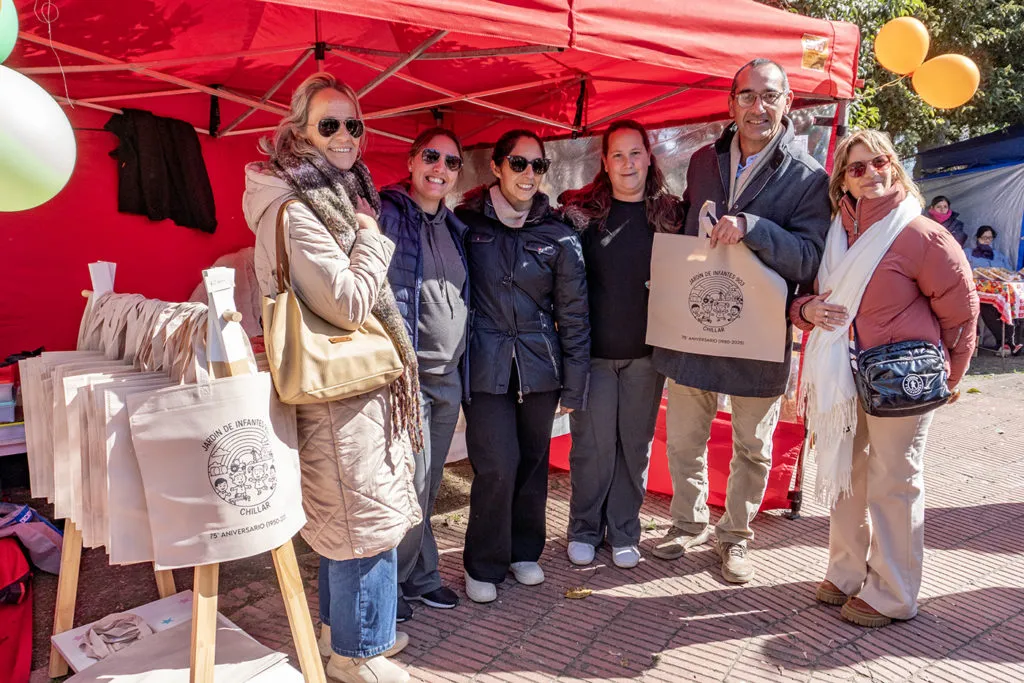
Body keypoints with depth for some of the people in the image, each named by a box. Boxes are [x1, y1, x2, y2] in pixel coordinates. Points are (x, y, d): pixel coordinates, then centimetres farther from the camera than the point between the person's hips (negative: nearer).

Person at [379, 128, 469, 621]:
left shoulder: (454, 228, 15)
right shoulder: (386, 215, -7)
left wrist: (464, 364, 18)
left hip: (448, 375, 7)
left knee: (428, 484, 15)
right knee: (412, 481, -4)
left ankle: (417, 575, 29)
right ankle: (404, 577, 17)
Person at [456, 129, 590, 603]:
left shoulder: (558, 236, 3)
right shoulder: (465, 223, 0)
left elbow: (573, 313, 4)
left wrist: (574, 384, 2)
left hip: (538, 365, 2)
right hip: (485, 365, -2)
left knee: (533, 460, 10)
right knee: (497, 465, -7)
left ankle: (524, 551, 31)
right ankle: (484, 565, 14)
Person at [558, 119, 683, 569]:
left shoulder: (670, 213, 4)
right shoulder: (580, 211, -2)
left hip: (647, 351, 2)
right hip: (592, 350, -2)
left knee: (635, 444, 10)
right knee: (592, 445, 5)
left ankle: (624, 532, 27)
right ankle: (584, 530, 24)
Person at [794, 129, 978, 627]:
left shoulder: (920, 235, -11)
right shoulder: (836, 236, 7)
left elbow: (960, 307, -4)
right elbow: (804, 295, 17)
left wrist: (947, 376, 2)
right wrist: (806, 310, -6)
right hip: (842, 380, 7)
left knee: (892, 483, 2)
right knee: (844, 476, 15)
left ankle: (891, 595, 17)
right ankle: (847, 574, 32)